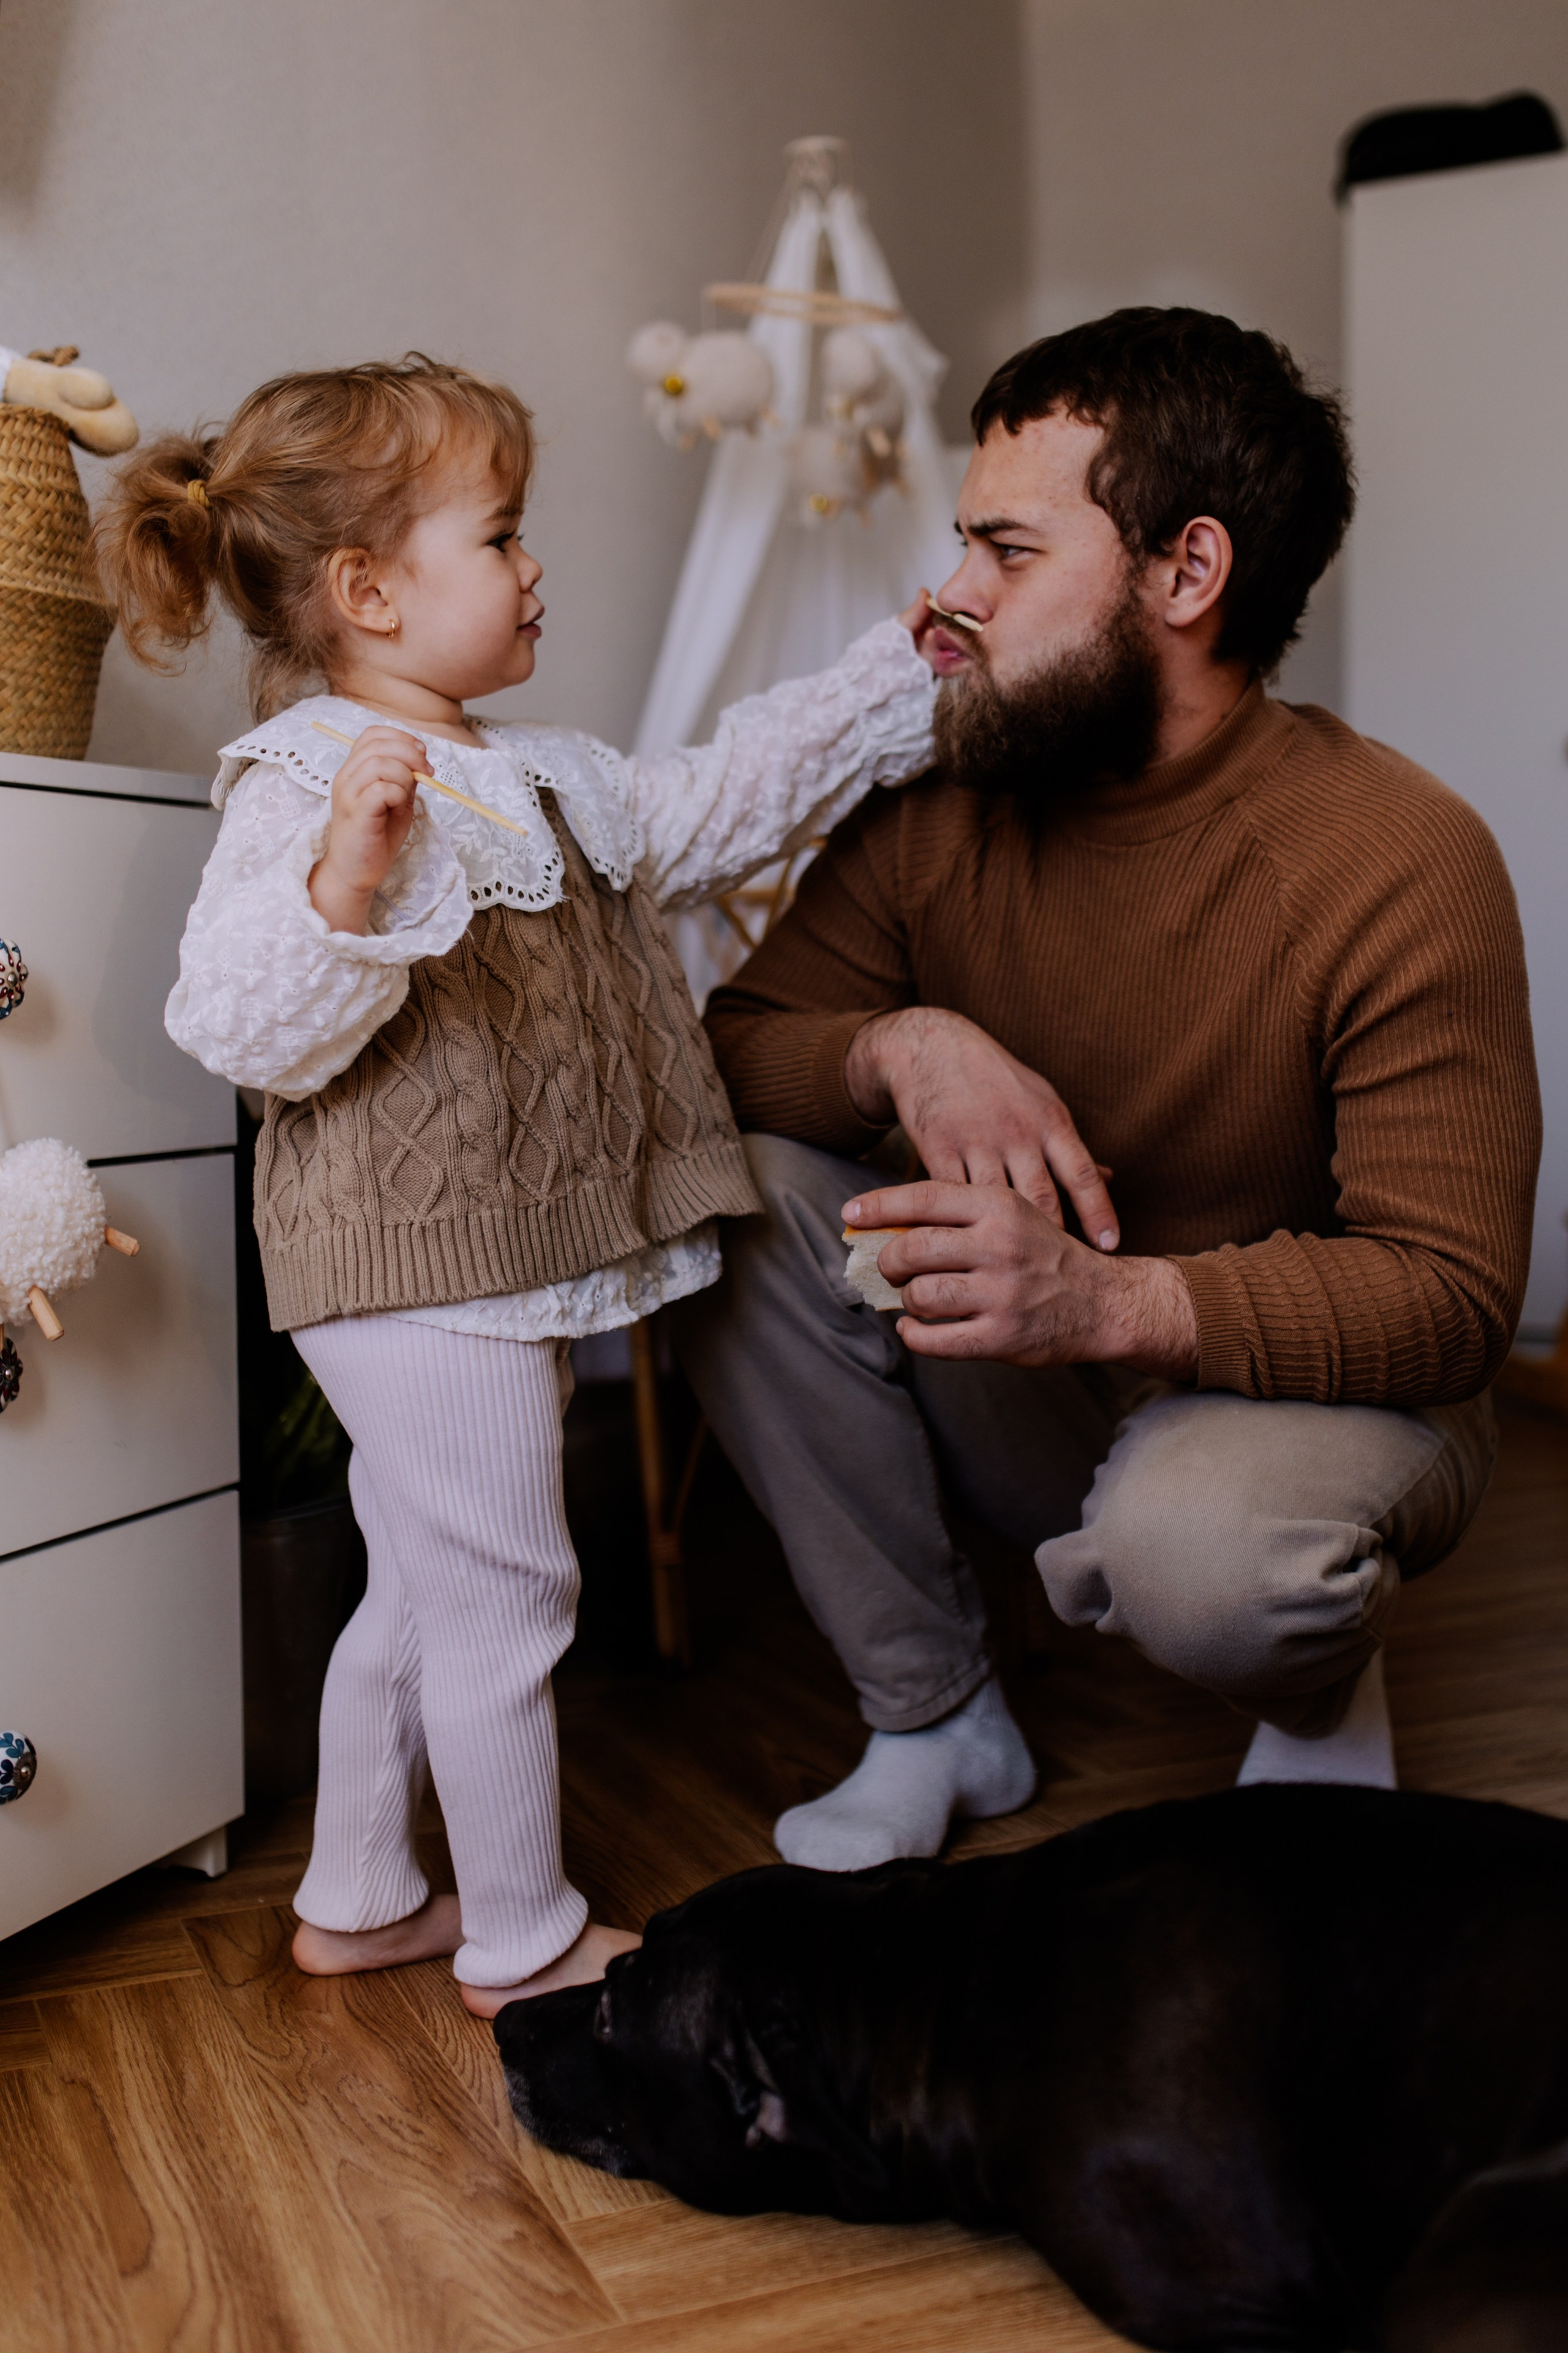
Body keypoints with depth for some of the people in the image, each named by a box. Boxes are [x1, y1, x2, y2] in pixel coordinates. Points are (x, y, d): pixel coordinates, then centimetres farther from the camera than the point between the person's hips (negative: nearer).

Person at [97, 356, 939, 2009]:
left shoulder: (539, 780, 13)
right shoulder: (304, 785, -15)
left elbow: (714, 806, 21)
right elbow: (246, 1030, -24)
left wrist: (898, 680, 21)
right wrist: (343, 885, -41)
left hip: (511, 1264, 10)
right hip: (417, 1270, -10)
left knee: (419, 1593, 19)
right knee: (503, 1597, 1)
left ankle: (358, 1901, 35)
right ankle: (523, 1939, 20)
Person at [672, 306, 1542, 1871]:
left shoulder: (1403, 864, -21)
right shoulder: (935, 809, -7)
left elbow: (1451, 1292, -23)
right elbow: (724, 1054, -6)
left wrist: (1113, 1303, -40)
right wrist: (902, 1050, -29)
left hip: (1313, 1390, -4)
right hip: (1029, 1397, 5)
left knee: (1195, 1542, -39)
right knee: (737, 1197, -18)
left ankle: (1323, 1708, 3)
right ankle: (933, 1717, -3)